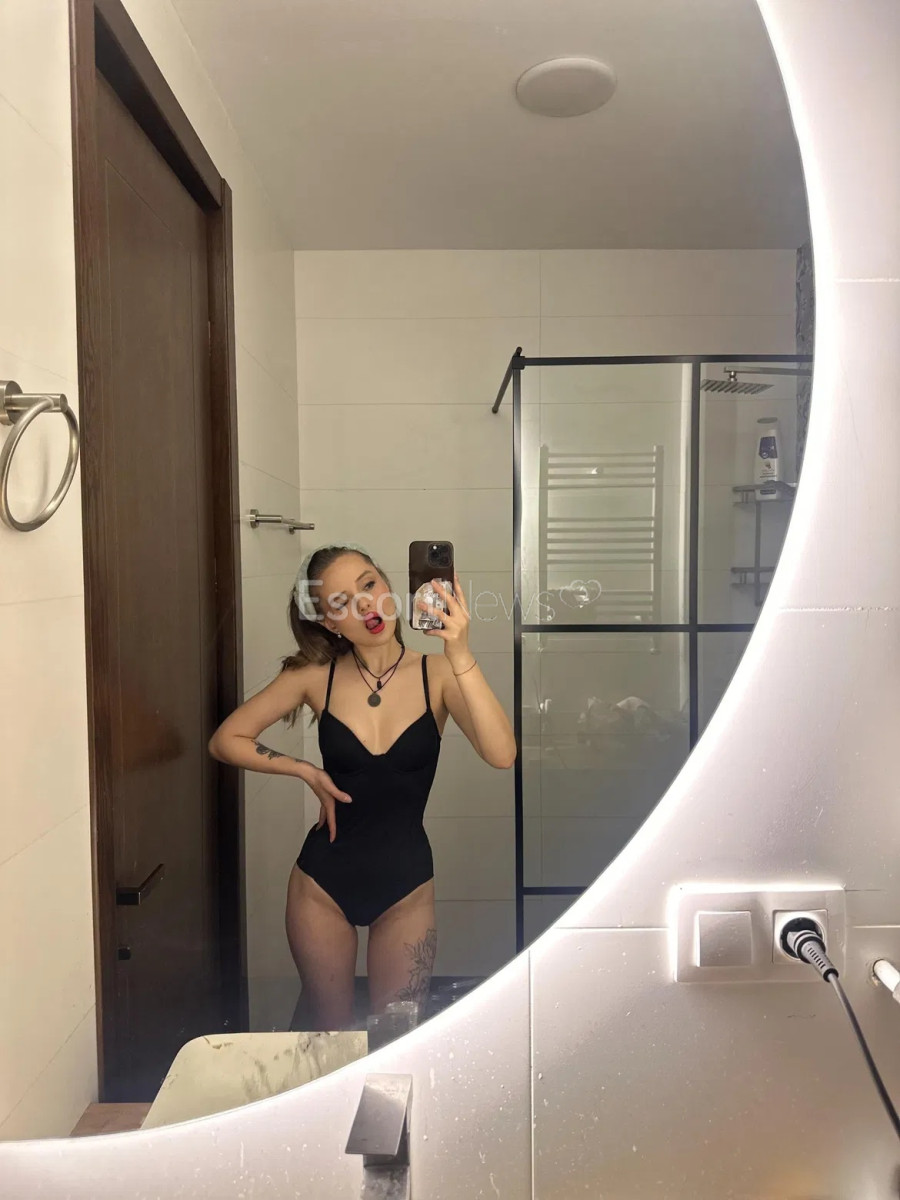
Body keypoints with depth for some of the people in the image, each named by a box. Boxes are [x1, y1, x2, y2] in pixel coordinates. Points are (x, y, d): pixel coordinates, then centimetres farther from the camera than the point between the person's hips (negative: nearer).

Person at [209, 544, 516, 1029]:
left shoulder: (437, 674, -13)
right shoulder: (316, 675, -9)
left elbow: (501, 754, -29)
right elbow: (225, 740, 0)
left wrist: (460, 656, -38)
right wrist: (306, 771, -9)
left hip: (406, 883, -1)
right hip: (323, 881, 1)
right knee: (331, 1038, 20)